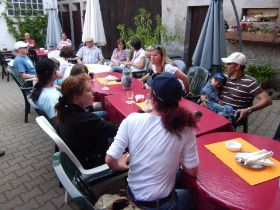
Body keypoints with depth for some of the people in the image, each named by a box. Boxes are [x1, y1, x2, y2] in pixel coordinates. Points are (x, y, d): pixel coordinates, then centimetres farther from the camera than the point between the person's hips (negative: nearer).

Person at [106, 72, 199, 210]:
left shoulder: (132, 120, -19)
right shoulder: (184, 128, -21)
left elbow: (110, 160, -16)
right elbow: (192, 171, -12)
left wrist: (120, 166, 6)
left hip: (133, 195, 3)